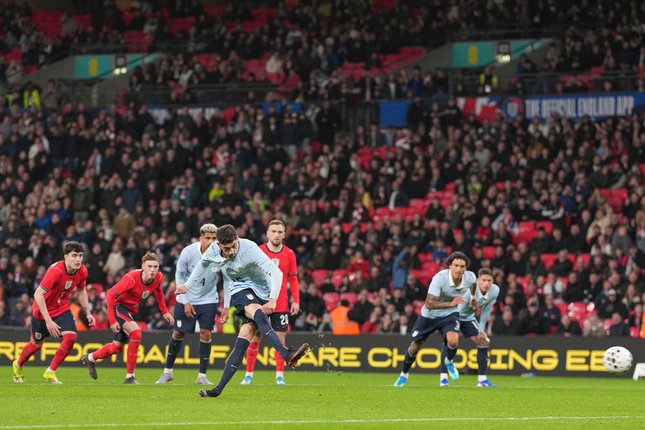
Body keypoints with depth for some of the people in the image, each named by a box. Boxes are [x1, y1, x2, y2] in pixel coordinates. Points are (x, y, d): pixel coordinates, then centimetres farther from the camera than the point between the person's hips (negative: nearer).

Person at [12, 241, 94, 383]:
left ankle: (50, 373, -2)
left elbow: (81, 291, 10)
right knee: (37, 344, 12)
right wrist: (48, 321, -37)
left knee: (70, 337, -18)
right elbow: (38, 295, -35)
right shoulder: (55, 271, -33)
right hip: (42, 311, -5)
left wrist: (88, 313, 7)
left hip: (62, 309, 5)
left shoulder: (82, 271, -13)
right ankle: (18, 365, 45)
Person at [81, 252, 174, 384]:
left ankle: (90, 358, 44)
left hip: (130, 309, 7)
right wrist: (112, 321, -31)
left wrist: (164, 312, 10)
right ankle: (130, 377, -20)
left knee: (117, 347, 16)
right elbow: (110, 295, -29)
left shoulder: (158, 278, -14)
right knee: (136, 333, -28)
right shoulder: (132, 278, -32)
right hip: (118, 305, -7)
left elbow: (158, 291, 12)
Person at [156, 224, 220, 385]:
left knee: (205, 332, -9)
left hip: (208, 299, 0)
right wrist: (186, 302, -8)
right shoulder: (188, 252, -20)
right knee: (178, 333, 5)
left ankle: (202, 376, 1)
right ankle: (168, 371, 22)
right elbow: (179, 275, -6)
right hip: (186, 299, 0)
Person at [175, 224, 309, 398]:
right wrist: (188, 286, 26)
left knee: (243, 341, -20)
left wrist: (273, 299, -42)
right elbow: (203, 264, 17)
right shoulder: (214, 250, -8)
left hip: (260, 291, -3)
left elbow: (276, 272, -29)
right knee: (257, 312, -29)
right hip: (239, 291, 3)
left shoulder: (250, 249, -24)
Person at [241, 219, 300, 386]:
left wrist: (296, 301, -2)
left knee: (280, 338, -1)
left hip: (281, 305, 1)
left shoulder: (289, 254, 2)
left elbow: (293, 279, 6)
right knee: (255, 339, 3)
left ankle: (279, 375, 4)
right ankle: (249, 374, 11)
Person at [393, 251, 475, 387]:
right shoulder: (439, 278, -31)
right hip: (429, 315, -1)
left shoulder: (471, 278, -18)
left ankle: (448, 361, 9)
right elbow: (429, 304, -32)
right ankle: (404, 374, 37)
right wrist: (451, 303, -37)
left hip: (449, 315, 1)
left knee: (453, 341, -27)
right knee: (415, 347, 8)